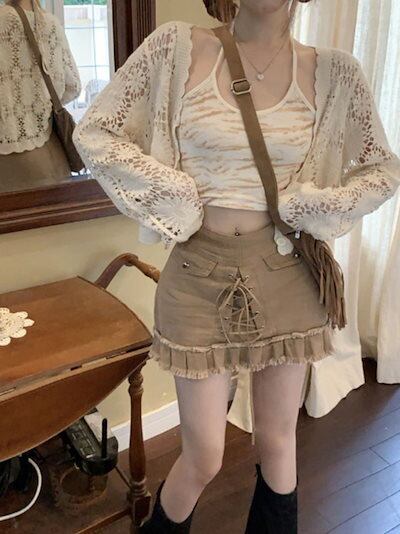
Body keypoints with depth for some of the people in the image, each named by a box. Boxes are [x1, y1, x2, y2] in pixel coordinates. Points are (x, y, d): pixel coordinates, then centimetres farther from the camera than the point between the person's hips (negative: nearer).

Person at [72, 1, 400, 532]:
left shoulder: (334, 71, -1)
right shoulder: (176, 46, -5)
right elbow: (92, 133, -1)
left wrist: (314, 209, -4)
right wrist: (171, 196, -9)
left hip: (284, 275, 2)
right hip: (199, 274, -1)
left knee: (277, 441, 17)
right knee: (203, 460, 9)